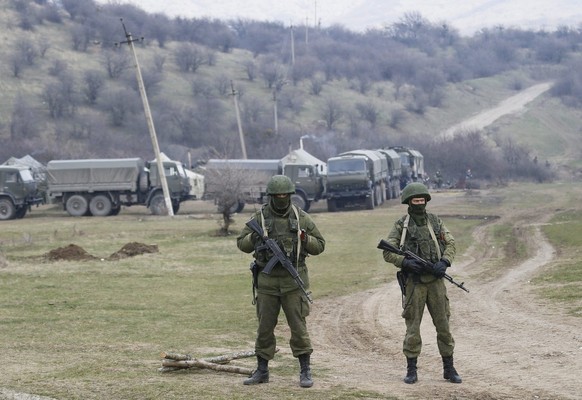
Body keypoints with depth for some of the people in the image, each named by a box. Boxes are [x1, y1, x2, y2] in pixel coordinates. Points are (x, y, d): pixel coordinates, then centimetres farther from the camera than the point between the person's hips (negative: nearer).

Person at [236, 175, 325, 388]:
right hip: (267, 280, 1)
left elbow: (320, 245, 7)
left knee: (298, 326, -2)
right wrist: (255, 236, -13)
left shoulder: (301, 218, 1)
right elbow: (242, 243, 6)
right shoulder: (260, 217, 2)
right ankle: (262, 371, 18)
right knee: (264, 328, 7)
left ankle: (305, 372, 5)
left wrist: (303, 238, -12)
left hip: (293, 281, -1)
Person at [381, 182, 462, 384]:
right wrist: (405, 262, -19)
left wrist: (444, 262, -10)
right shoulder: (401, 225, -1)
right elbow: (387, 252, -3)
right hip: (414, 282, -2)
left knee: (443, 324, 4)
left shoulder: (435, 222, 8)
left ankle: (449, 368, 12)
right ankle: (411, 370, 7)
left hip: (436, 280, 2)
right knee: (413, 326, 0)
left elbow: (451, 243, 8)